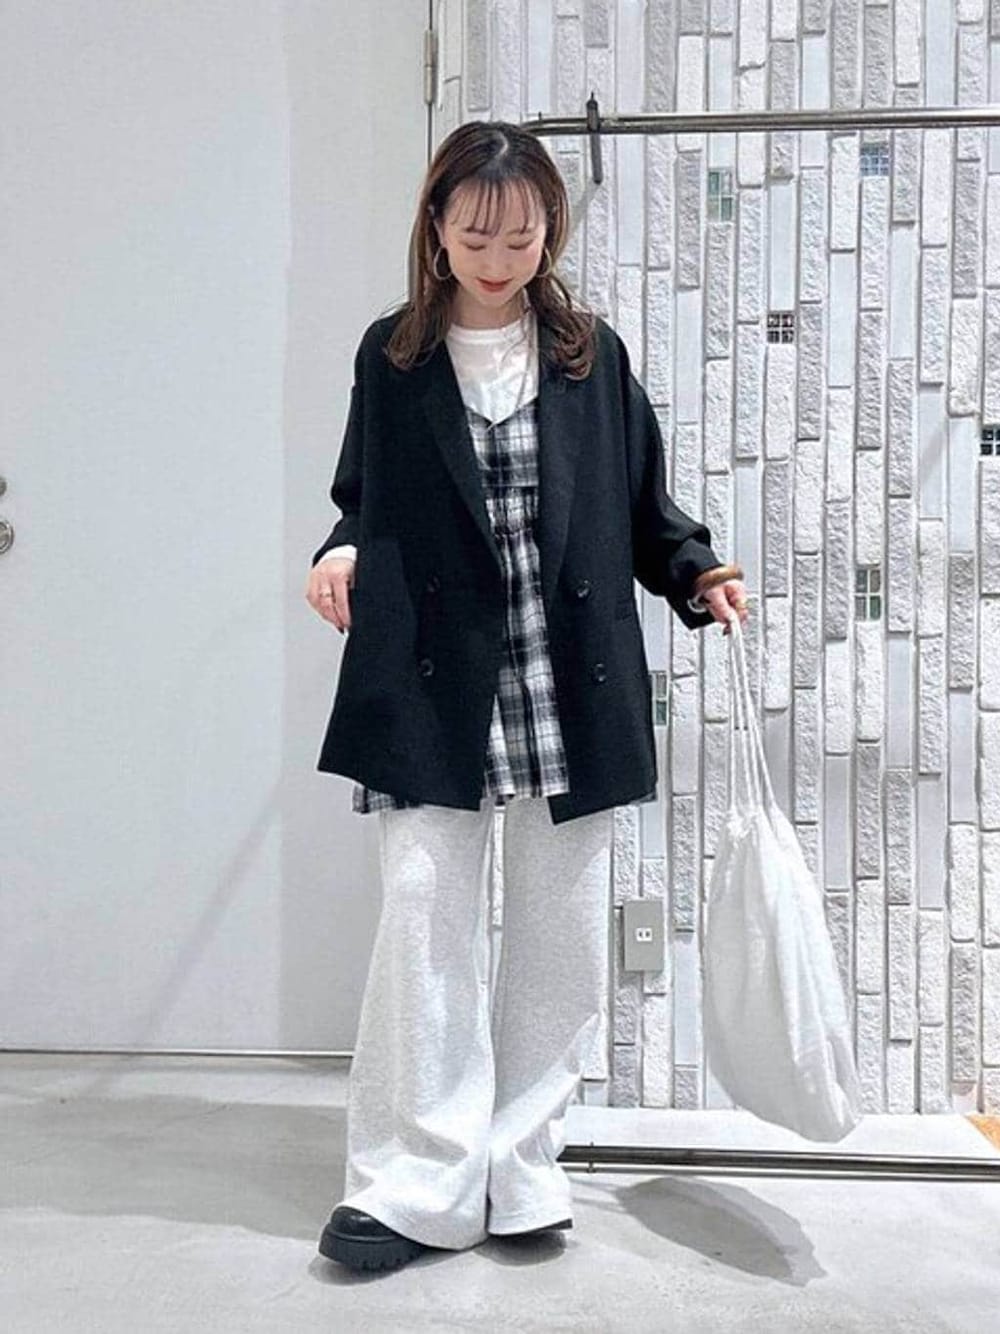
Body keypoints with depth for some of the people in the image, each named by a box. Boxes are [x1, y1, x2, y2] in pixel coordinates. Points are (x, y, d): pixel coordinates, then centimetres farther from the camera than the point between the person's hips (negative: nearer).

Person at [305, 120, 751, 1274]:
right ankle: (418, 1182, 6)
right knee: (425, 912, -6)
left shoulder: (592, 354, 9)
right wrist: (341, 558, -7)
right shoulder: (391, 354, 8)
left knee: (559, 925, 6)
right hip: (434, 685, -1)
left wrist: (697, 573, -3)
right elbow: (364, 502, 13)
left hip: (571, 687, 2)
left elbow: (640, 500, 14)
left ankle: (519, 1163, 21)